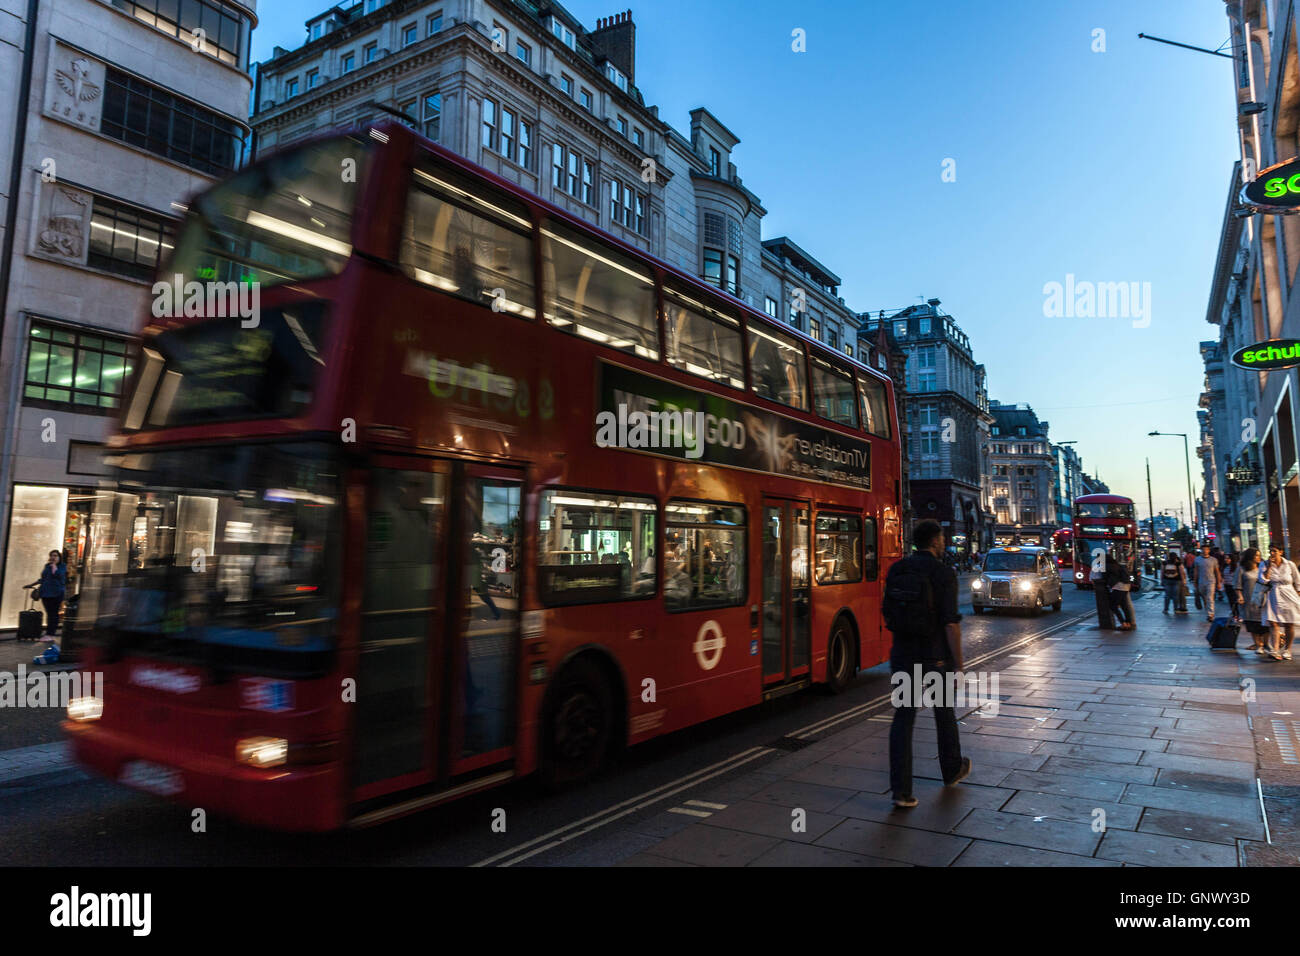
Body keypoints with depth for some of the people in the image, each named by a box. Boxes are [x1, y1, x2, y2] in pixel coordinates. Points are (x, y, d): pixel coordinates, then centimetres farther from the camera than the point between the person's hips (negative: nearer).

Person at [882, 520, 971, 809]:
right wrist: (958, 663, -9)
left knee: (903, 718, 3)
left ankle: (901, 789, -1)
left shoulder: (896, 571, 3)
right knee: (944, 713, 18)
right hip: (935, 656, -3)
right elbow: (951, 623, -16)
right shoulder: (943, 573, -12)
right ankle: (952, 770, 40)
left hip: (902, 655, 3)